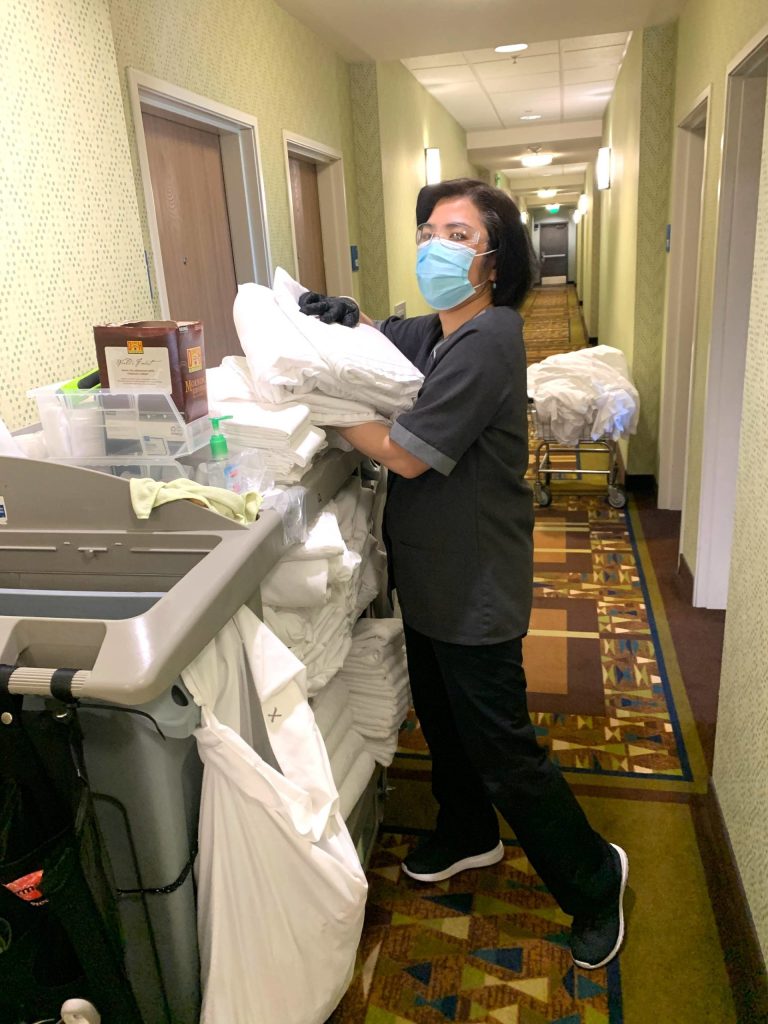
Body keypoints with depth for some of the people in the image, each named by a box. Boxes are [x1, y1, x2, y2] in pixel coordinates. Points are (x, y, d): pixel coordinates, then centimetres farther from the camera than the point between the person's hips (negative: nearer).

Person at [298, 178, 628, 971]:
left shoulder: (487, 340, -22)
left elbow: (406, 454, -25)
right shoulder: (426, 332, 5)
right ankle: (468, 835, 49)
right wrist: (341, 319, -7)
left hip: (475, 587, -9)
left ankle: (592, 876, 29)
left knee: (501, 750, 5)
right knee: (440, 720, 24)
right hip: (429, 573, 9)